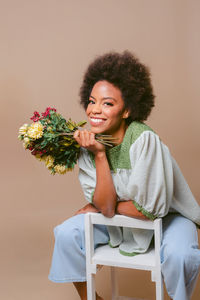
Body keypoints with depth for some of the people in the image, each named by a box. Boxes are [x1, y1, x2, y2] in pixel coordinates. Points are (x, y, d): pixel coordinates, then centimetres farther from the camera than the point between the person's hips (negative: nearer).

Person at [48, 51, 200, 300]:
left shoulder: (144, 139, -30)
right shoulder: (89, 142, -14)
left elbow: (151, 209, -28)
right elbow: (106, 207, -19)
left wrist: (103, 206, -14)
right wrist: (99, 155, -27)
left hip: (166, 217, -4)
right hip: (118, 219, 5)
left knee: (179, 255, -32)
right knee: (66, 234, -8)